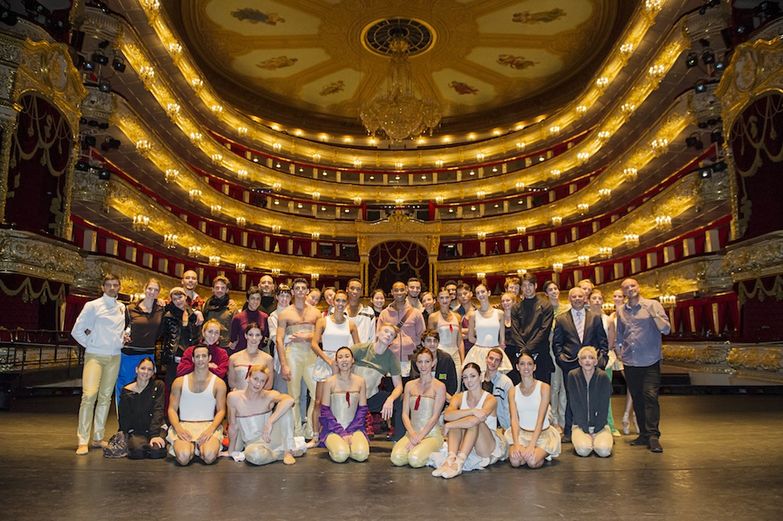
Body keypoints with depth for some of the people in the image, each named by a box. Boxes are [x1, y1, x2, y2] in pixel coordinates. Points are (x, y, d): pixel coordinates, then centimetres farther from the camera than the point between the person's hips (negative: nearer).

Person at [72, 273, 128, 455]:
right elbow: (77, 331, -3)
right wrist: (90, 344, -2)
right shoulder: (93, 306, -4)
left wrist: (123, 338, 5)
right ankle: (83, 441, -8)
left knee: (105, 397, 7)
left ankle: (98, 438, 16)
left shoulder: (122, 308, 9)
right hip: (95, 356, -4)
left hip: (114, 357, 4)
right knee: (89, 395, -14)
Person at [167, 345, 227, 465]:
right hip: (184, 426, 0)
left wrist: (211, 429, -16)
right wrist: (178, 428, -12)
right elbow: (172, 409, 7)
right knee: (183, 457, -29)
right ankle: (191, 446, 6)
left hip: (208, 426, 0)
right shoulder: (179, 382, 11)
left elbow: (221, 411, 3)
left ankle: (200, 446, 6)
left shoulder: (218, 383, 7)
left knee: (209, 456, -29)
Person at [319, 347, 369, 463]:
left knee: (362, 454, -25)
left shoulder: (360, 381, 4)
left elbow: (362, 409, 5)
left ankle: (345, 444, 6)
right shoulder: (330, 381, -3)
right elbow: (325, 411, -4)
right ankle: (333, 445, 6)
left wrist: (350, 432, -8)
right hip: (333, 429, -2)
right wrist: (341, 433, -12)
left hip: (354, 428, 2)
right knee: (340, 455, -29)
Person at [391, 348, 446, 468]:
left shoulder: (439, 386, -1)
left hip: (432, 434, -3)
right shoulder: (409, 385, 12)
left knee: (415, 460, -29)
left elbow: (435, 416, -8)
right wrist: (412, 434, -12)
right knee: (397, 458, -24)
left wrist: (419, 437, -15)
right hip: (412, 432, 3)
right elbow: (405, 414, 5)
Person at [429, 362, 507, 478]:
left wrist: (448, 426, -24)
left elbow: (479, 417, -30)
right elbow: (447, 415, -19)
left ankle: (459, 463, -42)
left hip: (489, 450, -3)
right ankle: (451, 459, -38)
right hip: (464, 446, 4)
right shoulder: (459, 397, 4)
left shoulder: (490, 399, -8)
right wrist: (472, 411, -31)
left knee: (474, 421, -29)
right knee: (456, 420, -20)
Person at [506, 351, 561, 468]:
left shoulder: (544, 387, -7)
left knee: (532, 462, -26)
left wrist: (532, 445, -22)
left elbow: (540, 419, -13)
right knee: (515, 461, -24)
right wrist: (516, 444, -22)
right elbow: (514, 420, -6)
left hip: (542, 433, -2)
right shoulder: (513, 391, 2)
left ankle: (543, 453, 7)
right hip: (521, 433, 2)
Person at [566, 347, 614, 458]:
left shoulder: (603, 377, -8)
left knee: (604, 450, -24)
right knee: (583, 450, -26)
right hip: (580, 424, 0)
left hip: (600, 423, 0)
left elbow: (604, 407, -7)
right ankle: (581, 438, 9)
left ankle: (599, 439, 10)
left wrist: (596, 430, -12)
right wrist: (586, 429, -14)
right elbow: (575, 405, -8)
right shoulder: (573, 376, -6)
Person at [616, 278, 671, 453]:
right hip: (630, 363, 4)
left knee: (650, 397, -12)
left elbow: (666, 329, -10)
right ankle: (644, 434, 18)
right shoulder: (621, 311, 10)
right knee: (637, 400, 9)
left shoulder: (653, 305, -2)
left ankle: (653, 436, -6)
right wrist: (618, 353, 15)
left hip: (650, 362, -4)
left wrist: (654, 315, -24)